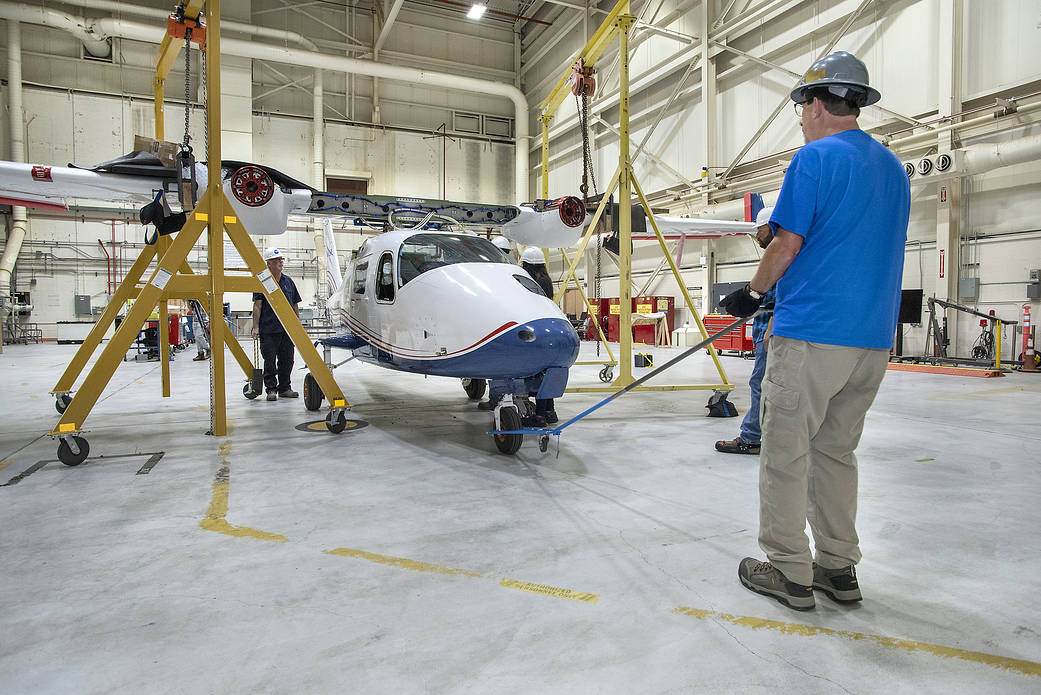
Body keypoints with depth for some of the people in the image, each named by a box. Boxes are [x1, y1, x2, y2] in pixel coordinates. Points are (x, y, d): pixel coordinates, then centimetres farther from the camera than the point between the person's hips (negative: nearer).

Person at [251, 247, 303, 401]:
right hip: (269, 330, -4)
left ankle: (285, 388, 18)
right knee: (270, 361, 1)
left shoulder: (289, 282, 13)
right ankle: (271, 389, 9)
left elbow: (295, 305, 17)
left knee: (287, 360, 8)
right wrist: (256, 327, -12)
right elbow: (257, 306, -5)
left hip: (288, 329, 4)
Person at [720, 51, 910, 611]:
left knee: (786, 454, 2)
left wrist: (751, 293, 5)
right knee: (837, 451, 16)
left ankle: (789, 572, 10)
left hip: (809, 335, -8)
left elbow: (787, 244, -11)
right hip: (873, 339, 8)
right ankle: (839, 568, 23)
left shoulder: (815, 158, -7)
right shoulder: (893, 167, 18)